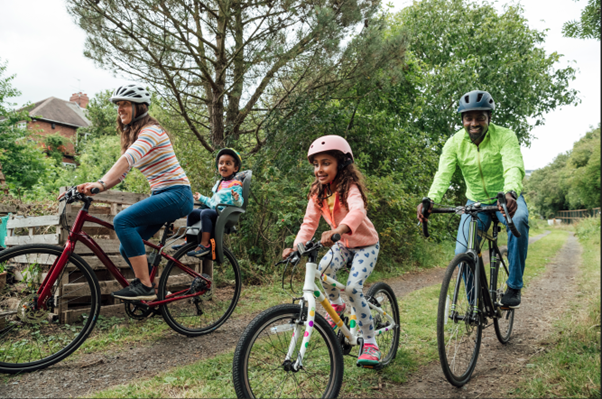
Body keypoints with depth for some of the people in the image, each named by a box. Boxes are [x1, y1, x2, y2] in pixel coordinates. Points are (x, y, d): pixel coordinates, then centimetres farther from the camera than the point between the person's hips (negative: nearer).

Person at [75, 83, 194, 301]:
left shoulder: (151, 130, -11)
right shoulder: (132, 135, 18)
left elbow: (128, 159, -28)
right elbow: (121, 170, 11)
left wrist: (102, 183, -39)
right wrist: (93, 185, -5)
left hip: (176, 195, -9)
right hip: (161, 195, 9)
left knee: (122, 220, -25)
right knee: (127, 248, 5)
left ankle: (145, 286, -19)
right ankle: (152, 291, 20)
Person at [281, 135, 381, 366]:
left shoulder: (350, 188, -26)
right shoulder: (318, 193, -6)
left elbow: (357, 211, -47)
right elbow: (309, 222, -9)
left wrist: (337, 230, -66)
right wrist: (296, 246, -25)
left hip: (365, 244, -5)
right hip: (343, 244, 5)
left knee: (353, 287, -23)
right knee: (323, 269, -26)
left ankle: (370, 343, -5)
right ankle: (336, 304, 6)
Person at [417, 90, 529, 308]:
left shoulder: (505, 136, -18)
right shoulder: (455, 143, -12)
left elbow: (514, 167, -34)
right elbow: (443, 174, -25)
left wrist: (510, 193, -57)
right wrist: (429, 200, -46)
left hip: (506, 198, -2)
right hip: (476, 202, 2)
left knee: (519, 219, -36)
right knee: (462, 253, -13)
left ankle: (514, 286, -19)